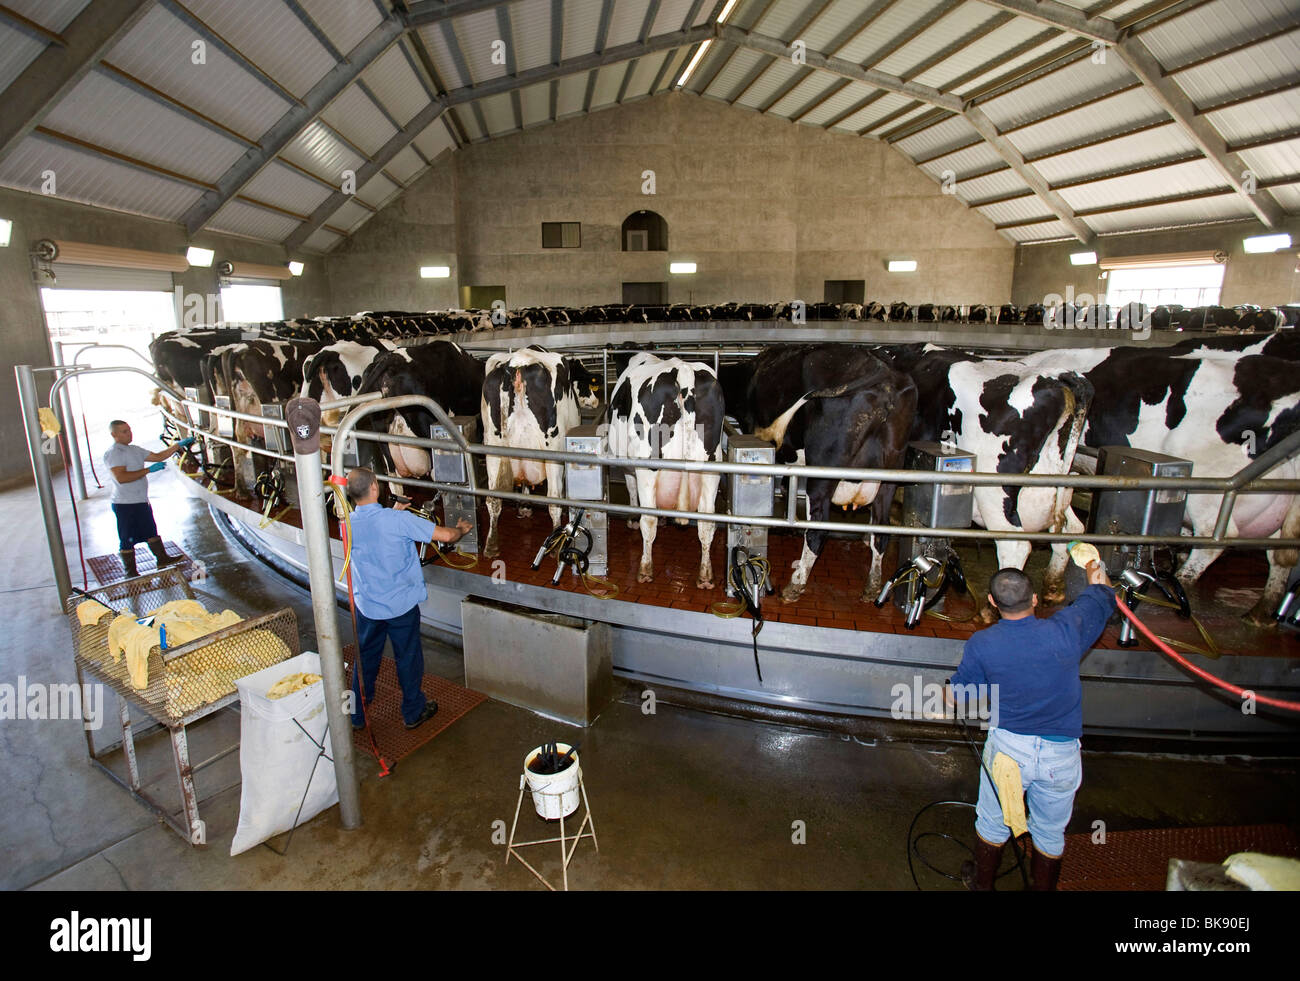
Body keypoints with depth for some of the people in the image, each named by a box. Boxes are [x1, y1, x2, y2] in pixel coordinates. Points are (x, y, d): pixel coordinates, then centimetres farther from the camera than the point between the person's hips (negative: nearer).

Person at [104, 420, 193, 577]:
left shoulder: (134, 449, 11)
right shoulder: (113, 453, -17)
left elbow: (158, 456, 17)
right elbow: (121, 477, -28)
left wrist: (179, 445, 9)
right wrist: (148, 470, -25)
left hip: (142, 501, 9)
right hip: (125, 505, -9)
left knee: (151, 531, 22)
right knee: (128, 540, 3)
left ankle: (162, 558, 36)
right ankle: (131, 573, 14)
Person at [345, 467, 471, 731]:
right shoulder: (398, 520, -22)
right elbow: (446, 535, -20)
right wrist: (461, 529, 1)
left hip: (365, 605, 4)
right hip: (401, 604, -4)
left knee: (365, 659, 20)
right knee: (408, 659, 14)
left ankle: (357, 715, 34)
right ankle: (413, 712, 29)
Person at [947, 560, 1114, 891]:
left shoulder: (981, 644, -19)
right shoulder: (1067, 630, -19)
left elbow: (954, 697, -6)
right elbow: (1102, 595, 3)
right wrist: (1094, 567, 23)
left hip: (1008, 747, -1)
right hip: (1061, 752, 1)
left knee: (992, 823, 22)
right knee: (1051, 832, 23)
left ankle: (982, 883, 42)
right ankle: (1043, 886, 44)